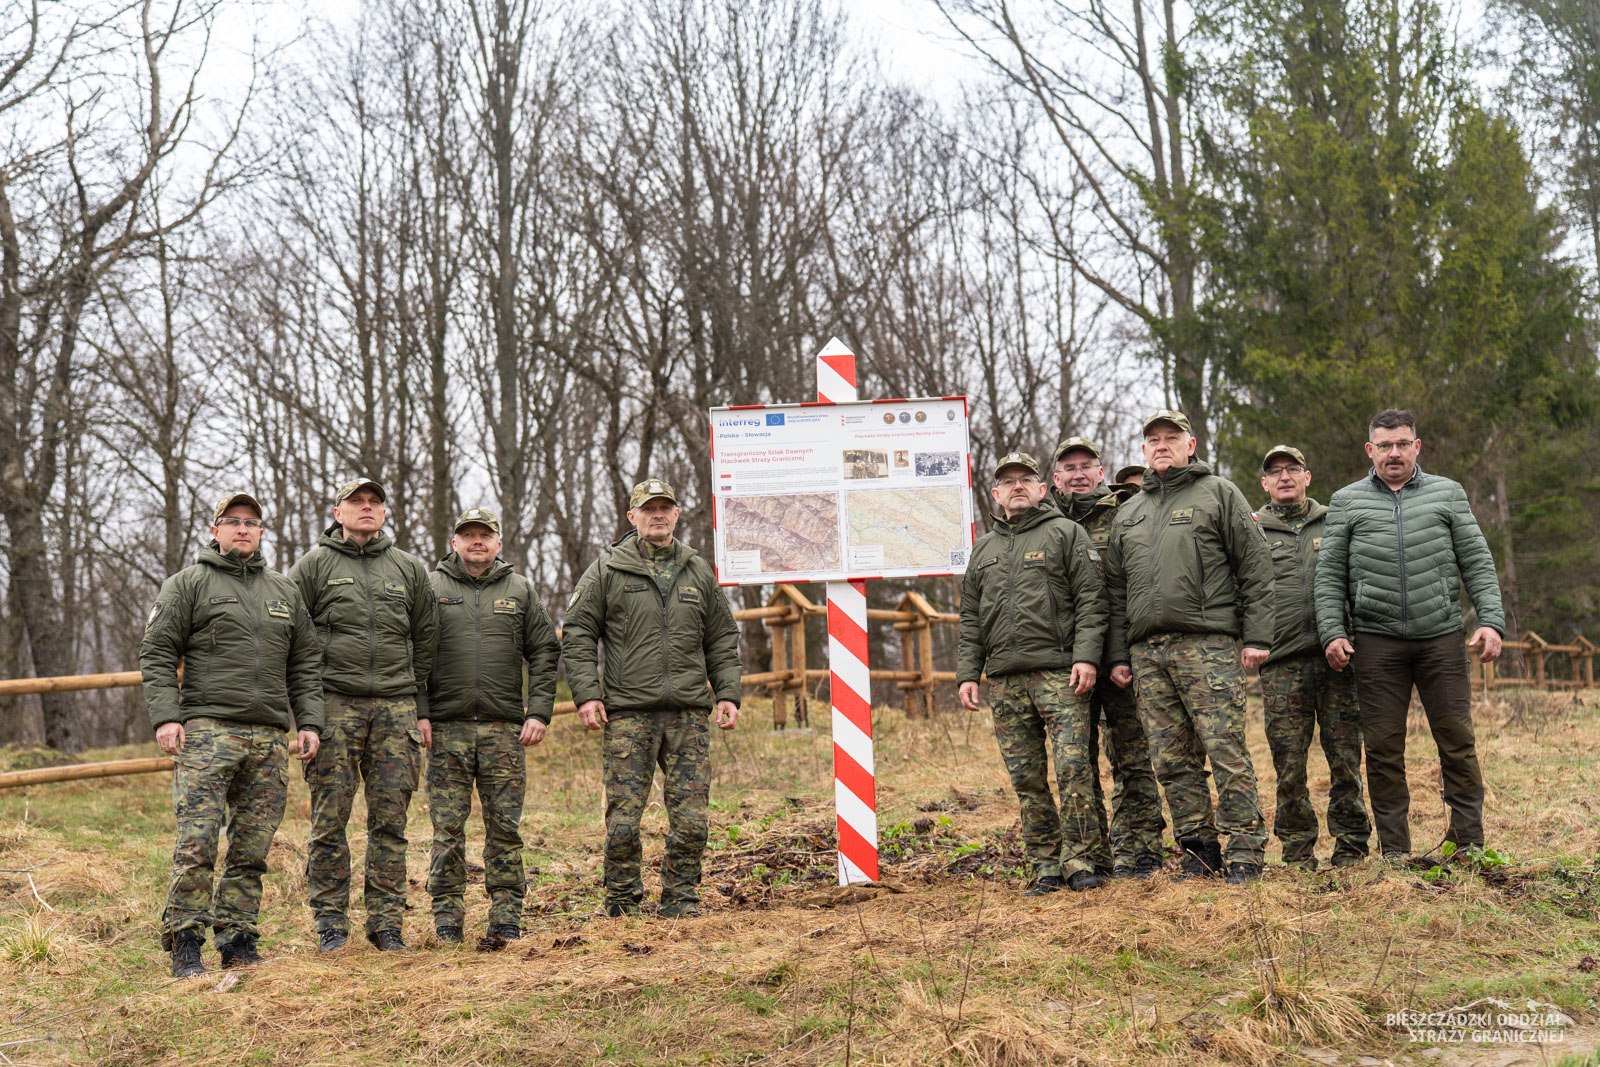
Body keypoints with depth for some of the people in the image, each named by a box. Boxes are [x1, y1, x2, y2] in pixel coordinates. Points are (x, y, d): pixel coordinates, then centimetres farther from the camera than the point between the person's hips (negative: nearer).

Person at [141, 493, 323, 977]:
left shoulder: (284, 591, 19)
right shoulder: (188, 584, 6)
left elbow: (305, 664, 19)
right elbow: (157, 652, 0)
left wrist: (308, 722, 9)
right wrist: (166, 716, -11)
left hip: (270, 739, 4)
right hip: (207, 729, -4)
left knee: (251, 849, 5)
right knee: (196, 843, -11)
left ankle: (237, 941, 12)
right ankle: (185, 944, -4)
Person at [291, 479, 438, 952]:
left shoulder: (410, 569, 15)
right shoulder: (314, 565, 7)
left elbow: (426, 641, 16)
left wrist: (421, 709, 11)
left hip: (396, 707, 2)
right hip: (334, 704, -2)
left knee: (390, 820, 2)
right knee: (330, 819, -2)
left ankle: (387, 922, 10)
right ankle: (330, 921, 9)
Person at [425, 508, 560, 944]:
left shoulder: (520, 590, 12)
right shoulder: (431, 587, 7)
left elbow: (544, 653, 11)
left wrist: (539, 712, 1)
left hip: (504, 728, 1)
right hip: (447, 728, -1)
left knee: (505, 826, 2)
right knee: (448, 827, 0)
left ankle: (506, 916, 9)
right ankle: (447, 913, 10)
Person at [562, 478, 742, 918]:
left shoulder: (699, 571, 16)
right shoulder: (607, 570, 5)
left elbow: (723, 640, 20)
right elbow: (577, 635, 4)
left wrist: (728, 693, 9)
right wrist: (586, 694, -6)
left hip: (689, 714, 3)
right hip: (628, 713, -3)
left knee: (691, 819, 1)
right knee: (623, 819, -4)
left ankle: (682, 906, 13)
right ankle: (621, 908, 10)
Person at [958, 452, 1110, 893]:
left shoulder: (1066, 534, 7)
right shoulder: (983, 550, 21)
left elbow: (1090, 600, -1)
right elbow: (970, 620, 20)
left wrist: (1086, 656, -13)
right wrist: (967, 673, 9)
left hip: (1060, 674, -4)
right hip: (1004, 680, 5)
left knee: (1074, 770, -10)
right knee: (1027, 780, 4)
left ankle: (1081, 860, -1)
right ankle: (1047, 866, 11)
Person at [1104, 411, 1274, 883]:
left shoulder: (1219, 494, 7)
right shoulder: (1128, 513, 22)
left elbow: (1255, 566, 1)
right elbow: (1116, 590, 21)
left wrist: (1256, 636, -7)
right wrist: (1119, 654, 13)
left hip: (1208, 644, -5)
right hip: (1147, 652, 5)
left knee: (1225, 749, -8)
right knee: (1171, 759, 4)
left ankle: (1245, 850, -2)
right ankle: (1198, 850, 12)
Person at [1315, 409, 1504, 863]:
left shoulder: (1448, 494, 11)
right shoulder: (1346, 502, 9)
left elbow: (1477, 563, 8)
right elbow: (1329, 575, 6)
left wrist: (1491, 619, -3)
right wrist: (1332, 632, -4)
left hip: (1442, 638, 1)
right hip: (1377, 642, 0)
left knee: (1457, 739, 1)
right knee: (1383, 747, 0)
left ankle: (1468, 842, 11)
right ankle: (1394, 849, 8)